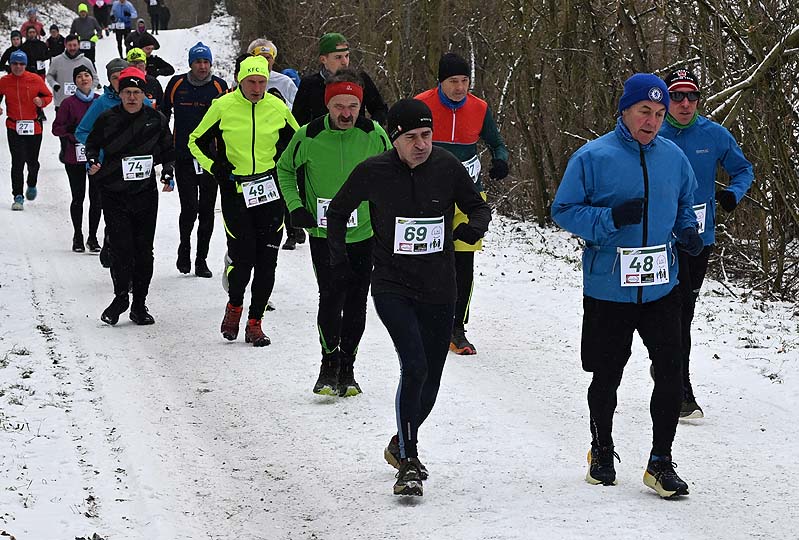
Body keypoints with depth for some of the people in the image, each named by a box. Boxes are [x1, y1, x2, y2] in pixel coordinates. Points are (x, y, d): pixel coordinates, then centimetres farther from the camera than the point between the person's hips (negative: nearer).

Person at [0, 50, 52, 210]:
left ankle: (32, 185, 40)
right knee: (18, 162, -9)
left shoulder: (35, 80, -3)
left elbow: (48, 96, 8)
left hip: (34, 127, 0)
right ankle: (18, 196, -3)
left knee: (32, 161, 9)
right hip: (14, 127, 0)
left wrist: (42, 101, -14)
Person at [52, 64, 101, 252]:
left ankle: (93, 237, 13)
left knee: (96, 198, 1)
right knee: (78, 197, 5)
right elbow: (56, 128, 1)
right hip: (75, 157, -1)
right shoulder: (69, 103, -1)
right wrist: (71, 130, -16)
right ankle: (78, 237, 18)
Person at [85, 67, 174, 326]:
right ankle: (120, 297, 11)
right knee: (122, 248, -9)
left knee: (143, 251, 4)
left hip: (146, 194, 1)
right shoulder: (107, 119, -1)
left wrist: (168, 171, -3)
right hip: (114, 195, -1)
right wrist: (92, 161, -7)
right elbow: (92, 144, 13)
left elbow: (168, 151, 14)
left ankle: (139, 304, 15)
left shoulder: (156, 120, 3)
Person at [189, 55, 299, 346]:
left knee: (266, 260, 1)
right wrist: (215, 167, -5)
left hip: (270, 192, 2)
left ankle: (254, 322, 12)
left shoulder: (278, 108, 2)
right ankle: (234, 305, 20)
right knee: (242, 257, -10)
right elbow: (197, 141, 8)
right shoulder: (223, 107, -3)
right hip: (235, 191, -2)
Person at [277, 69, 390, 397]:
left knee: (356, 303, 7)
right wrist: (295, 207, -2)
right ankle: (329, 362, 5)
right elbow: (284, 169, 8)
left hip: (364, 234, 2)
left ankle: (346, 367, 21)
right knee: (331, 299, -13)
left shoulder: (374, 134, -8)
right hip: (323, 234, -2)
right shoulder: (308, 137, -11)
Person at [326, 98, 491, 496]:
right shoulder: (373, 173, -7)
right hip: (393, 288, -3)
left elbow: (478, 207, 10)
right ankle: (408, 464, -14)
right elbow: (337, 212, 11)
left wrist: (474, 226, -11)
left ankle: (402, 445, 37)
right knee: (415, 367, -21)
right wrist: (338, 258, 6)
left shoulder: (447, 167, -4)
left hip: (439, 292, 3)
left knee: (430, 380, 11)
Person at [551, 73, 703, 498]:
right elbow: (564, 210, -6)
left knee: (671, 374, -5)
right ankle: (602, 452, 33)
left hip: (661, 288, 3)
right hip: (608, 290, -3)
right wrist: (611, 218, -21)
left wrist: (687, 232, -1)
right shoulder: (593, 157, -8)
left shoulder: (673, 157, 5)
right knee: (606, 378, 11)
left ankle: (661, 462, 7)